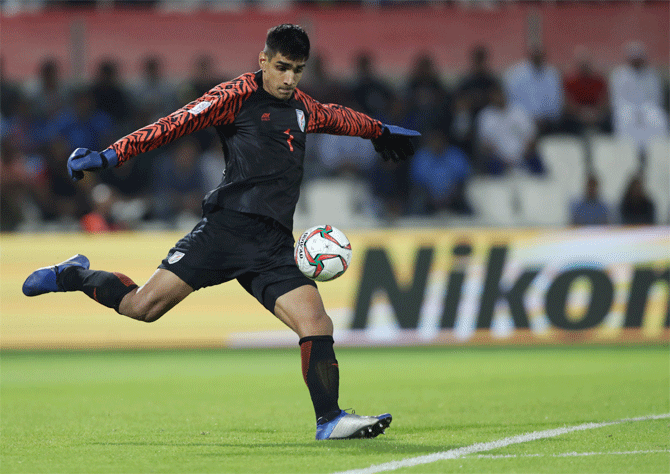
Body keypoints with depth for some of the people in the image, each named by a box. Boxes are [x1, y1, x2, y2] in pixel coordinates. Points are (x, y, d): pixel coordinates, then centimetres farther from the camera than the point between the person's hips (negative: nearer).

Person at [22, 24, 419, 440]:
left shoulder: (302, 108, 20)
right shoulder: (238, 94, 0)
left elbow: (338, 117, 42)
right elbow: (179, 123, -7)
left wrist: (380, 132, 60)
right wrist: (110, 156, -15)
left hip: (273, 246, 5)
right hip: (227, 227, -5)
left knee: (316, 323, -13)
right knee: (142, 306, -12)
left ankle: (329, 420, -7)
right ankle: (76, 276, 15)